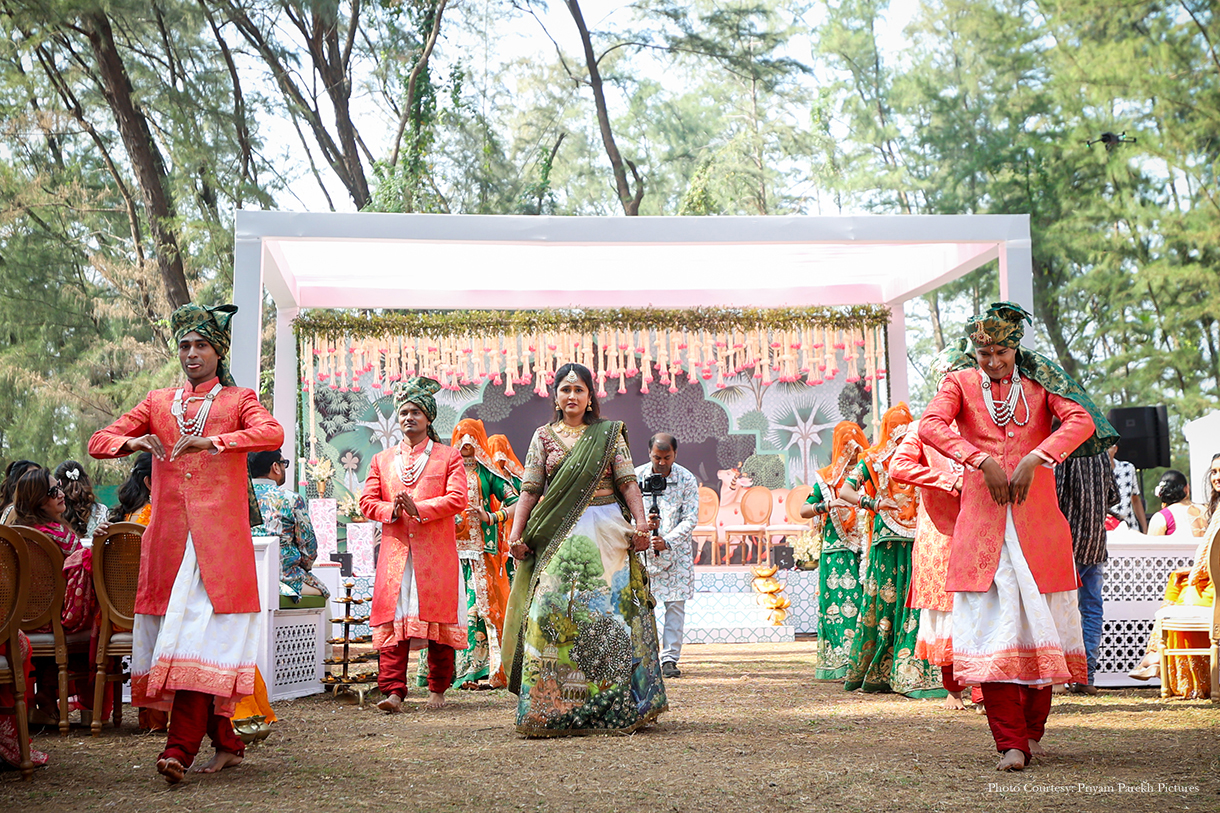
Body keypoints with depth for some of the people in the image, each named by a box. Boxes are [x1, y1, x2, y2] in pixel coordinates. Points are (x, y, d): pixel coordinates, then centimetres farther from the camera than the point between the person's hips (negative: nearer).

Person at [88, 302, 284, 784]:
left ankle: (180, 748, -20)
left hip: (218, 538, -4)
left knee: (201, 635, -14)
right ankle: (225, 742, 13)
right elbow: (98, 441, 12)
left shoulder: (238, 401, 9)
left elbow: (273, 434, -12)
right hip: (168, 537, 4)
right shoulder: (158, 403, 19)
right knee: (176, 632, 3)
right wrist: (131, 442, -11)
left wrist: (212, 441, -25)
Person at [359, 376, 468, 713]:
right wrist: (392, 510, -10)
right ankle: (393, 691, -10)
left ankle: (437, 690, 10)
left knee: (438, 619, 1)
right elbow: (367, 501, 10)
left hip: (436, 553, -2)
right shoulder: (381, 460, 18)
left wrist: (419, 508, -15)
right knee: (393, 619, -7)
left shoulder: (449, 456, 9)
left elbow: (457, 499, -4)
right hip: (395, 551, 2)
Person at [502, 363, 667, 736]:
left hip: (605, 533, -1)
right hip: (560, 535, 1)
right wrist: (516, 533, -3)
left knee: (605, 612, -3)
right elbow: (530, 489, 7)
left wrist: (641, 523, -12)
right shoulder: (544, 436, 11)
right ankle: (553, 707, -4)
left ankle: (613, 707, 4)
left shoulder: (609, 434, 8)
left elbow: (628, 483, 1)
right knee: (554, 609, -9)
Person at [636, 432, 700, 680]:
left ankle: (670, 659, 1)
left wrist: (667, 541, -22)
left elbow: (691, 519, -9)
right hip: (643, 549, 0)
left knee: (675, 603, -3)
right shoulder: (637, 476, -3)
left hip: (676, 551, 0)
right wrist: (643, 523, -23)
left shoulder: (687, 479, -6)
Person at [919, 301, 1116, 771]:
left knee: (1039, 621, 3)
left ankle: (1032, 730, 18)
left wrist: (1034, 458, -19)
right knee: (992, 622, -8)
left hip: (1037, 517, 1)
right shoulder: (961, 383, 9)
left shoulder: (1039, 381, 10)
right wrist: (982, 460, -20)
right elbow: (930, 425, -10)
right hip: (981, 520, -1)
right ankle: (1011, 744, -8)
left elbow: (1081, 420, -7)